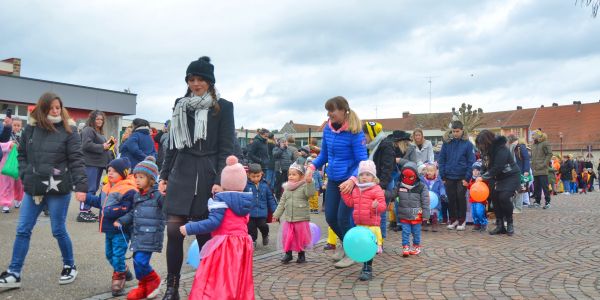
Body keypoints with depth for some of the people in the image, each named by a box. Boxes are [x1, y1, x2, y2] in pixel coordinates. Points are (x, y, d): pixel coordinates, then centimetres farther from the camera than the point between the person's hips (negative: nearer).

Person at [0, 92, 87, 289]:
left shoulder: (68, 130, -7)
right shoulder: (31, 128, 4)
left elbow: (76, 160, -12)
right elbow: (22, 154, 17)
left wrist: (81, 186, -21)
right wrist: (25, 175, 3)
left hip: (58, 190, -4)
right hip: (33, 189, 4)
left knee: (58, 231, 5)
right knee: (23, 230, 7)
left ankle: (69, 267, 25)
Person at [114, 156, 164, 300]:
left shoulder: (158, 195, -14)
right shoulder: (137, 195, 11)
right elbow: (132, 213, 19)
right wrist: (121, 221, 8)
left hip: (150, 236, -8)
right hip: (137, 235, 8)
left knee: (141, 261, -12)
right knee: (137, 262, 12)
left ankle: (153, 280, 16)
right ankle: (143, 287, 30)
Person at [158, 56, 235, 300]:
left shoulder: (223, 107, 0)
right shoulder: (180, 105, 11)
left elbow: (226, 148, -4)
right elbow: (173, 144, 15)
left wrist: (220, 180, -13)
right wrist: (164, 175, 12)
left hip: (208, 176, -3)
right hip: (181, 174, 3)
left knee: (205, 233, 4)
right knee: (174, 230, -3)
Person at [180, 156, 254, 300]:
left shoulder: (221, 199, -12)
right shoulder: (246, 199, 6)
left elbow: (213, 222, -21)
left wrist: (188, 229, -16)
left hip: (224, 246, -7)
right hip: (242, 245, 7)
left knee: (216, 282, -2)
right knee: (239, 282, 16)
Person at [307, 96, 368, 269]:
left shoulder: (354, 132, -18)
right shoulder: (327, 129, 1)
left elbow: (362, 161, -19)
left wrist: (353, 179, -34)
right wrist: (312, 167, -7)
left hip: (349, 180, -6)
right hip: (333, 179, 6)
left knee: (343, 218, -2)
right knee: (330, 217, 11)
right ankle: (345, 243, 39)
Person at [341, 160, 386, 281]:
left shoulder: (376, 189, -8)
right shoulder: (356, 189, 12)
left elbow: (383, 206, -11)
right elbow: (350, 202, 19)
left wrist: (377, 206, -32)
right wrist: (345, 193, 12)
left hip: (372, 225, -7)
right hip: (359, 224, 7)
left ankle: (367, 270, 1)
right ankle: (366, 266, 32)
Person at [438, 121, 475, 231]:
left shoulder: (467, 144, -4)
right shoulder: (447, 143, 2)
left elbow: (471, 162, -4)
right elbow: (441, 160, 5)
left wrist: (467, 178, -10)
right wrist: (443, 176, -1)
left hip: (461, 177, -2)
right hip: (449, 177, 2)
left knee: (461, 198, 4)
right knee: (451, 199, 8)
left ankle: (462, 220, 16)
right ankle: (453, 219, 21)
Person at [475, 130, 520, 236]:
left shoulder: (501, 149, -27)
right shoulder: (487, 150, -2)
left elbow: (497, 168, -29)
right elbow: (487, 166, 3)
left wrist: (483, 177, -22)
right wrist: (483, 177, -13)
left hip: (512, 176, -8)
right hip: (500, 177, 8)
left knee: (504, 197, -22)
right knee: (494, 196, -1)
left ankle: (509, 223, -2)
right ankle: (500, 225, 9)